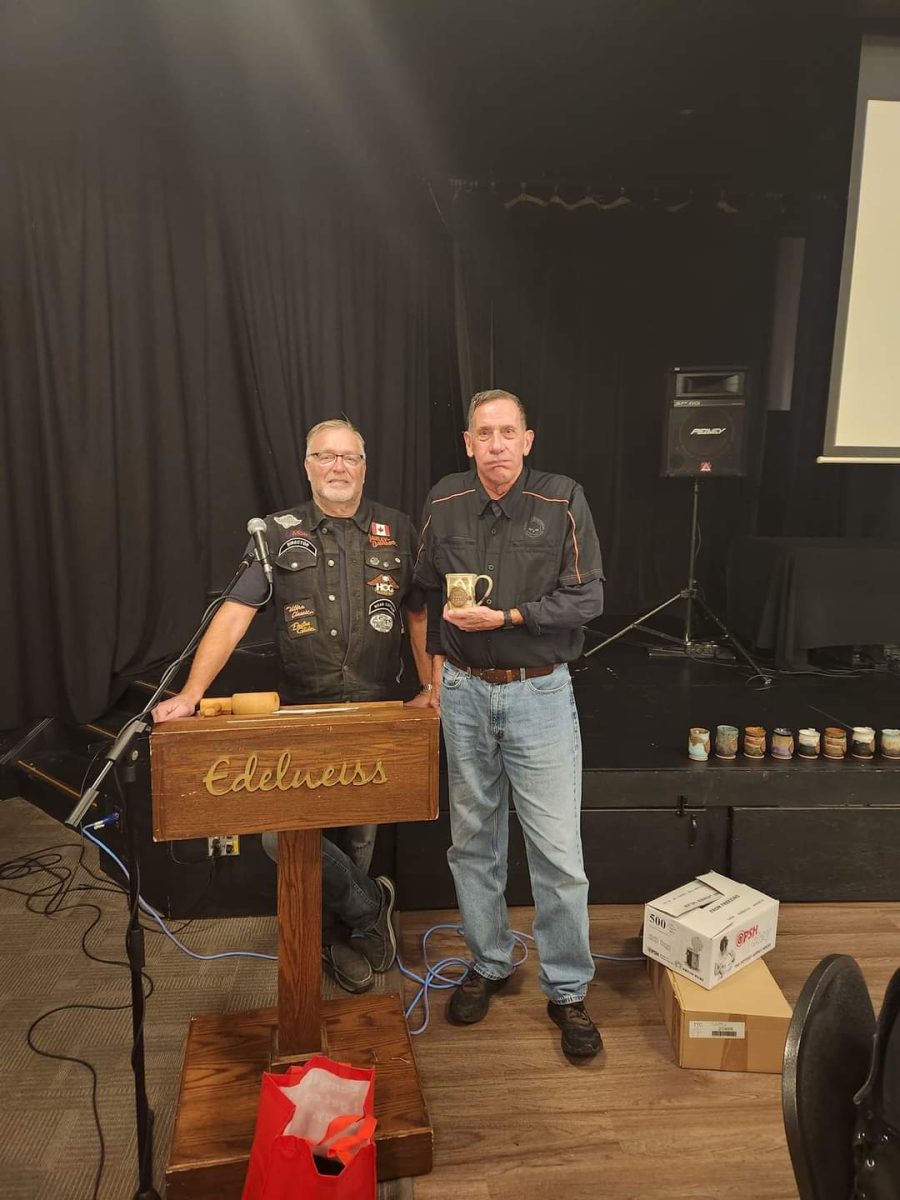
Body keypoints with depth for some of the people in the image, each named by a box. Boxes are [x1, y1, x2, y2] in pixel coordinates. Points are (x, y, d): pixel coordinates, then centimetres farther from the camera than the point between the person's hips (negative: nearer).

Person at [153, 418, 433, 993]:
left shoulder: (398, 532, 3)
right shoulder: (279, 535, 0)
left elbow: (420, 614, 10)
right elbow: (234, 615, -6)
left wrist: (433, 689, 4)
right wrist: (191, 693, -15)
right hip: (302, 714, 0)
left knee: (357, 835, 11)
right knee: (282, 833, -9)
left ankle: (342, 932, 37)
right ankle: (370, 905, 15)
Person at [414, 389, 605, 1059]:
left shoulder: (563, 503, -7)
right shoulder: (444, 505, 3)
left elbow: (587, 598, -8)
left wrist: (506, 617, -18)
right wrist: (438, 664, 9)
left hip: (539, 692, -3)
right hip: (465, 691, 3)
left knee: (558, 850, 0)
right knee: (474, 840, 14)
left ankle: (568, 990, 19)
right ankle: (489, 964, 34)